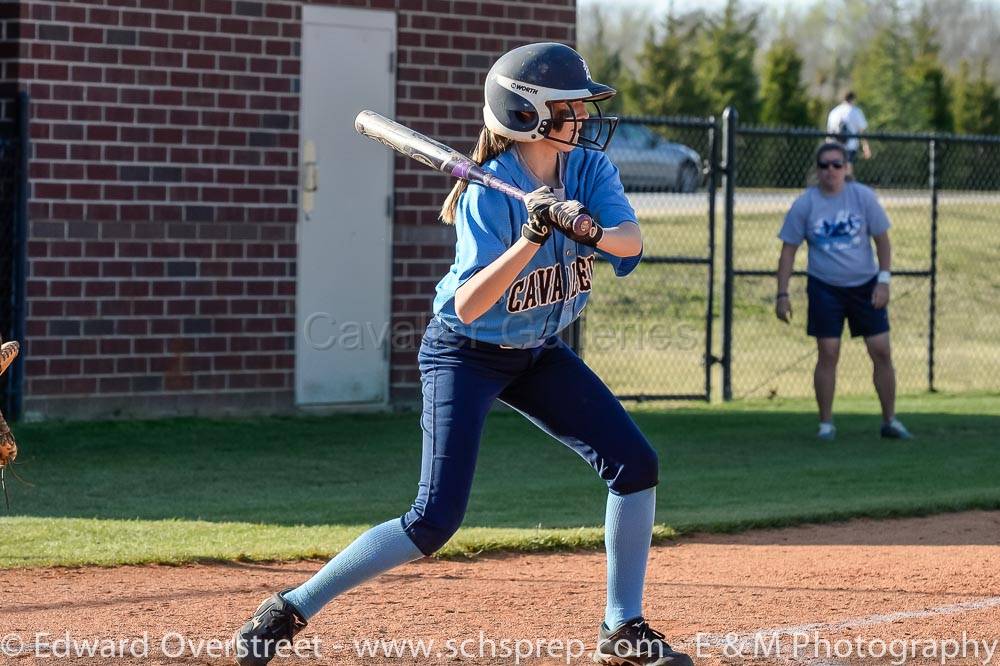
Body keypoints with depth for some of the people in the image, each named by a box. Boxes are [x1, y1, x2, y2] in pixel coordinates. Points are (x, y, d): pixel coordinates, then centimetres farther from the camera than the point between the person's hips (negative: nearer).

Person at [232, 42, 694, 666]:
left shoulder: (590, 169, -8)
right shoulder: (488, 195, -25)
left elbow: (632, 242, -22)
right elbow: (468, 306, -33)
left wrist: (587, 229, -42)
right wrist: (532, 239, -43)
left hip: (538, 354, 6)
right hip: (467, 353, -6)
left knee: (635, 464, -5)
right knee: (435, 520, -15)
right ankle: (291, 610, -3)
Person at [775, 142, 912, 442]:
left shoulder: (863, 197, -4)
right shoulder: (804, 205, -5)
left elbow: (882, 239, 2)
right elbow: (788, 250, 0)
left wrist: (883, 281, -7)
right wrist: (782, 295, -4)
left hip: (865, 286, 1)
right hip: (824, 288, -1)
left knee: (882, 351, -1)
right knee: (828, 353, -5)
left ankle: (890, 420, 11)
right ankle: (826, 424, 5)